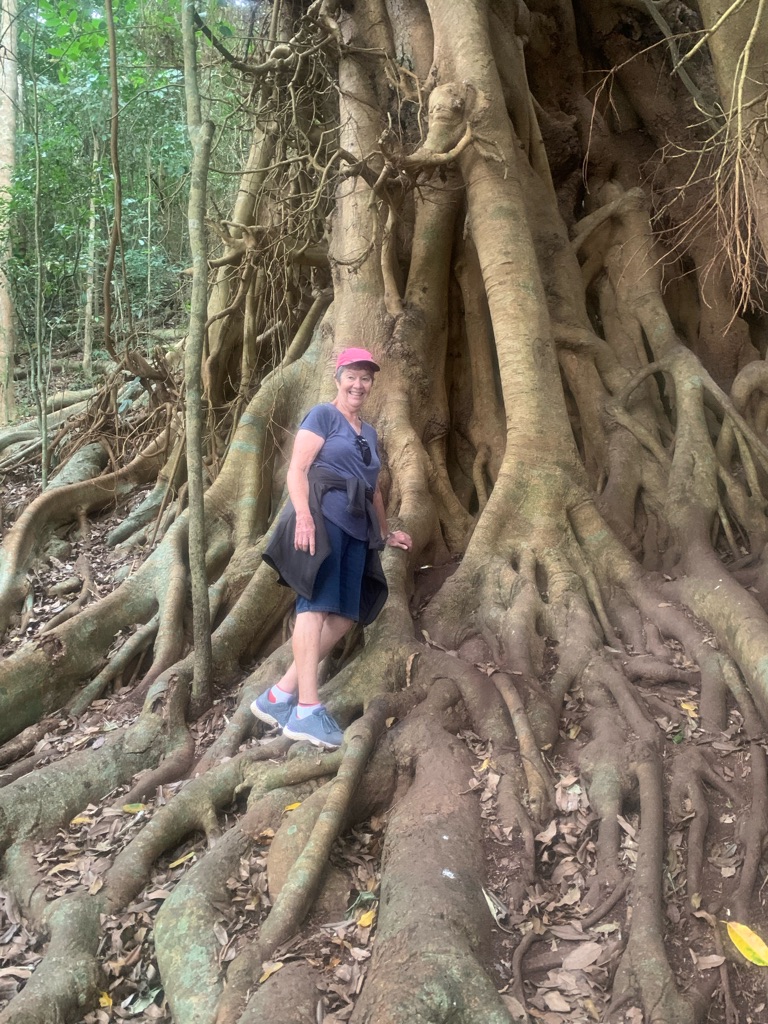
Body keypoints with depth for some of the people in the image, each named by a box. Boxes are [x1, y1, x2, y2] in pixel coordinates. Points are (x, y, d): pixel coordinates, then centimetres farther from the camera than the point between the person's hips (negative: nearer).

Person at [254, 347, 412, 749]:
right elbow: (297, 469, -6)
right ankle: (308, 709, -20)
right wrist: (303, 514, -21)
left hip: (356, 528, 8)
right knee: (317, 603, -16)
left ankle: (280, 695, 0)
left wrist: (386, 532, 39)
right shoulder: (322, 415, 5)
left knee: (344, 616, -2)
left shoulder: (369, 432, 28)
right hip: (323, 514, -8)